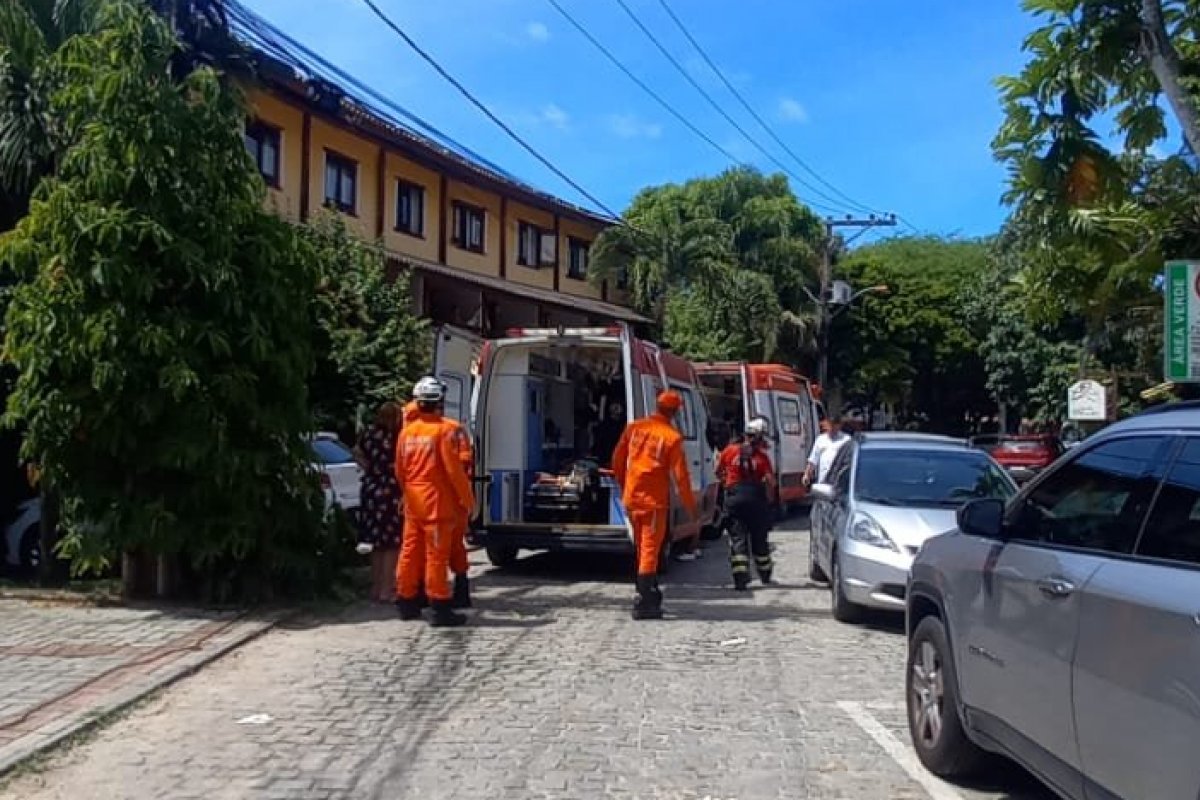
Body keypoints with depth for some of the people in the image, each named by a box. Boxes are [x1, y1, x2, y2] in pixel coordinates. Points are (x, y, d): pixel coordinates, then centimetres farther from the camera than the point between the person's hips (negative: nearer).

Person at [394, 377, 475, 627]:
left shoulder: (407, 430, 6)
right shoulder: (445, 429, -13)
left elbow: (400, 470, 12)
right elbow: (454, 469, -14)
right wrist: (468, 499, -5)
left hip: (413, 501, 6)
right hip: (437, 502, -6)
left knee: (410, 551, 14)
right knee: (436, 555, -4)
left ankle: (407, 602, 23)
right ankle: (441, 608, -1)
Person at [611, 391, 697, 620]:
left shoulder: (634, 427, 4)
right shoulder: (672, 437, -11)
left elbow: (618, 460, 11)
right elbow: (680, 475, -10)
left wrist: (623, 485, 26)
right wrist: (690, 505, 0)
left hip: (631, 498, 5)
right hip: (654, 500, -5)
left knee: (642, 548, 18)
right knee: (650, 550, -1)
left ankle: (650, 594, 29)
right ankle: (644, 604, -3)